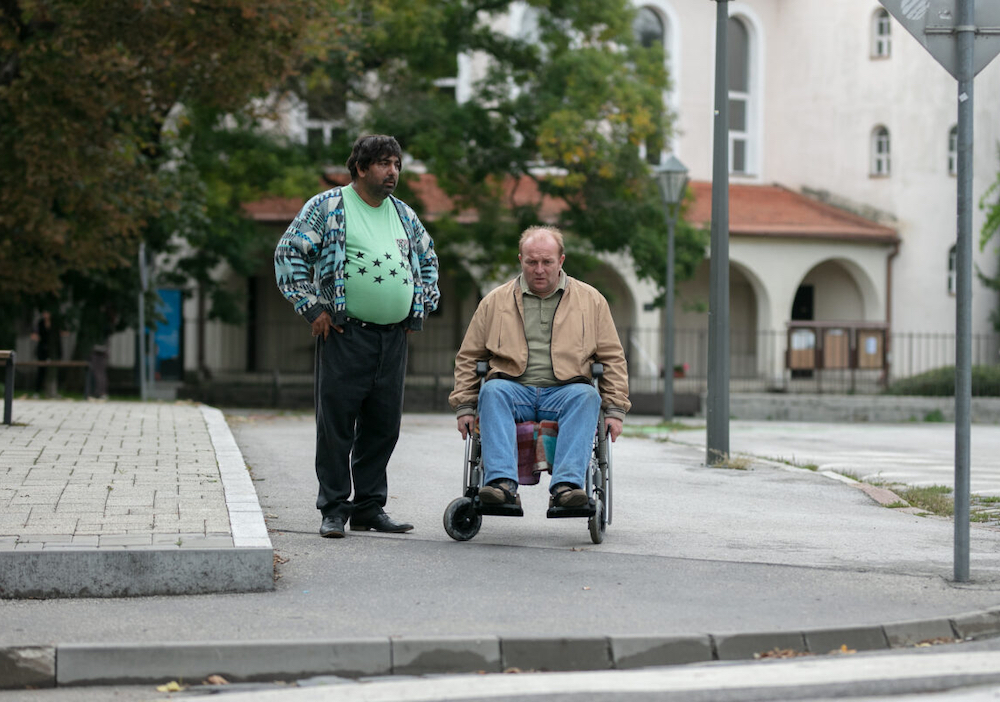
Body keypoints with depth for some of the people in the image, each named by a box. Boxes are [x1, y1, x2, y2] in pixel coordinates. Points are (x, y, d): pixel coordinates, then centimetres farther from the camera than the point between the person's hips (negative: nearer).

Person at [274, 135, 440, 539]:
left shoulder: (403, 215, 16)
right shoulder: (327, 207, -1)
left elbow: (428, 259, 31)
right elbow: (289, 253, -3)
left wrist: (422, 306, 19)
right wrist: (312, 308, -8)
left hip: (393, 337, 5)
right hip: (344, 335, -5)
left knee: (383, 424, 7)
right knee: (336, 423, -5)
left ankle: (370, 507, 16)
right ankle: (334, 511, 2)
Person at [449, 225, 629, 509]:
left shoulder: (591, 300, 14)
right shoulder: (495, 302, 14)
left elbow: (612, 358, 15)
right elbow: (468, 357, 18)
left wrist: (614, 409, 5)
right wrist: (464, 406, 6)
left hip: (565, 392, 0)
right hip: (514, 389, 0)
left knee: (586, 396, -33)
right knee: (493, 390, -33)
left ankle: (567, 484, -47)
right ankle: (502, 483, -47)